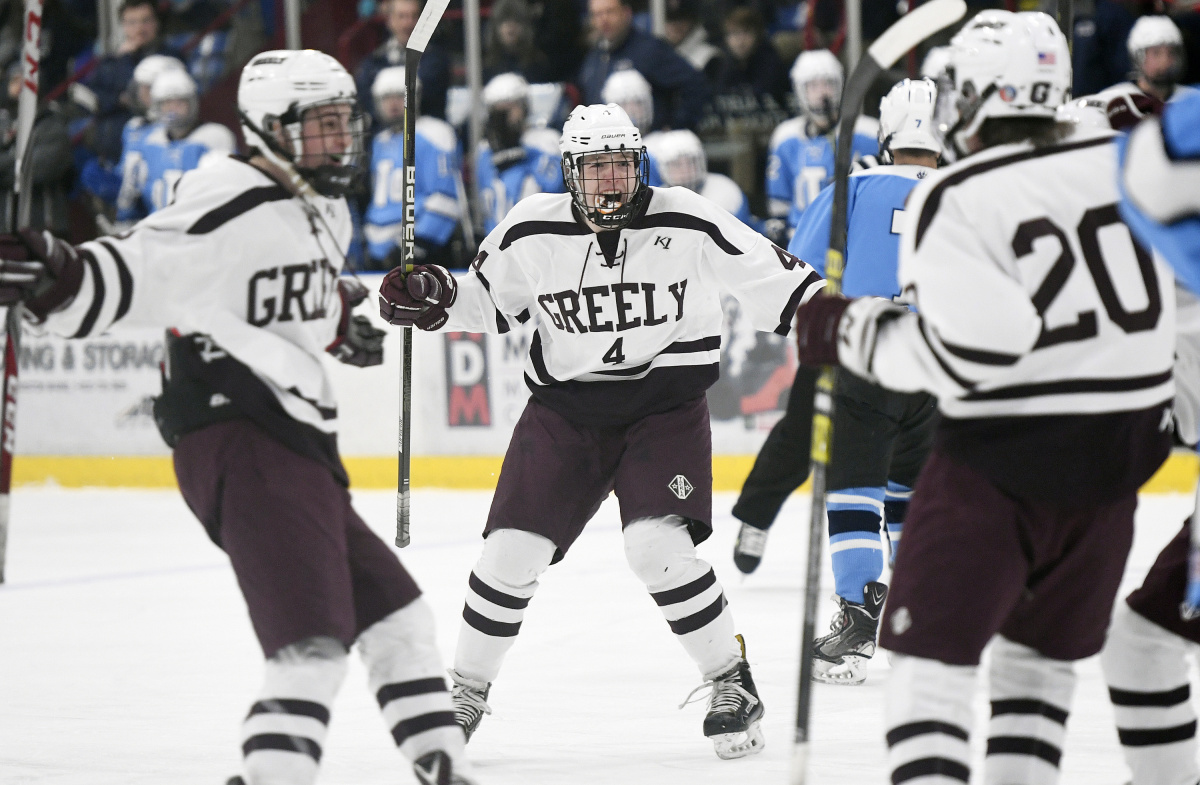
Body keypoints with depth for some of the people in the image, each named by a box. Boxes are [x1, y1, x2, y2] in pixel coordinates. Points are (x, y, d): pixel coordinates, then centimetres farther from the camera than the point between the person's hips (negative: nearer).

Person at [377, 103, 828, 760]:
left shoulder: (686, 223, -12)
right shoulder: (530, 232, -6)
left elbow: (772, 280, -7)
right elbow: (487, 303, 9)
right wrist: (432, 299, -9)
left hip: (666, 405, -2)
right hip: (565, 407, 2)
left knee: (659, 547, -21)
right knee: (512, 551, -3)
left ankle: (730, 683, -2)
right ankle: (468, 690, 18)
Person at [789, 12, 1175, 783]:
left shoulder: (953, 199, -13)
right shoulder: (1120, 162, 3)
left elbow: (970, 352, -20)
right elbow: (1179, 295, 10)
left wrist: (851, 331, -8)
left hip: (1002, 453, -6)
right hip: (1118, 450, 6)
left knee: (934, 648, -2)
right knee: (1043, 650, 19)